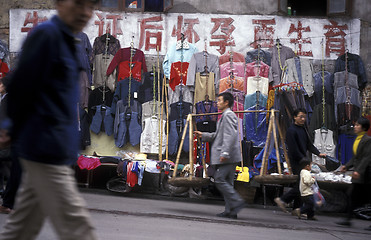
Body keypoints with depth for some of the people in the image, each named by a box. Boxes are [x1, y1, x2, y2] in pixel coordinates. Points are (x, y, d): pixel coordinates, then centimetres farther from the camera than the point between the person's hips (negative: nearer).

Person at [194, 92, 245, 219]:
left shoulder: (228, 115, -10)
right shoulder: (225, 116, 23)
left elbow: (230, 135, -20)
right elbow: (218, 135, 31)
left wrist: (225, 153, -26)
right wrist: (203, 135, 26)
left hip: (227, 157, -10)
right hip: (229, 157, 10)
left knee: (219, 179, -12)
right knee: (227, 182, 8)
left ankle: (237, 201, -12)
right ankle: (230, 211, 8)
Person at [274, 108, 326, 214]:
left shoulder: (303, 129, 16)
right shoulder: (291, 130, -12)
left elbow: (309, 144, 19)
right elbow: (293, 149, -16)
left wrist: (318, 153, 5)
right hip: (296, 161, -9)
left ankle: (297, 208, 13)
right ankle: (283, 200, -2)